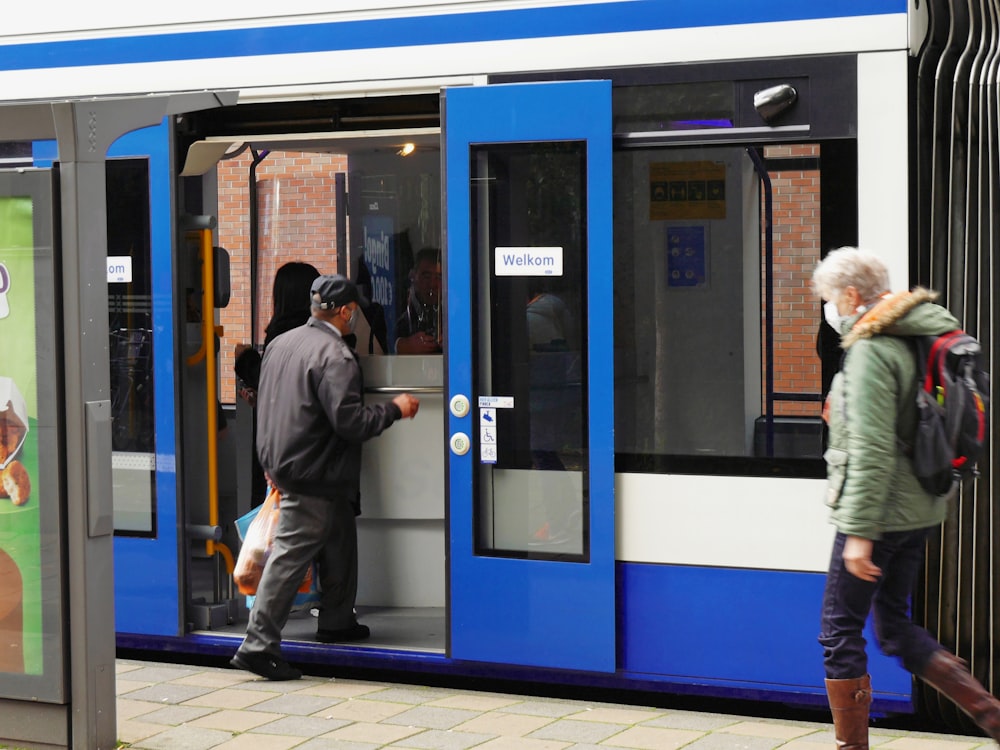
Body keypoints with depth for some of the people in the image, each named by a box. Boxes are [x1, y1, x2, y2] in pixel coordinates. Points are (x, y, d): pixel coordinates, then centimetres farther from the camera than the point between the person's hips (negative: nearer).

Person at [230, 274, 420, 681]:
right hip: (313, 473, -9)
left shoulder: (280, 343, 8)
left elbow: (265, 403, 19)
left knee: (339, 541, 23)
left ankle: (337, 621, 36)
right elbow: (350, 421, -24)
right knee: (291, 555, -8)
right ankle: (258, 644, -9)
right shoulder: (334, 356, -20)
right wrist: (394, 409, -10)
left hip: (283, 461, 9)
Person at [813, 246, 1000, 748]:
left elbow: (872, 450, -23)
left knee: (839, 632, 2)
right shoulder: (910, 340, 12)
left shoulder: (870, 350, -17)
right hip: (918, 510, 9)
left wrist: (860, 532, -23)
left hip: (880, 513, -9)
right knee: (894, 625, 17)